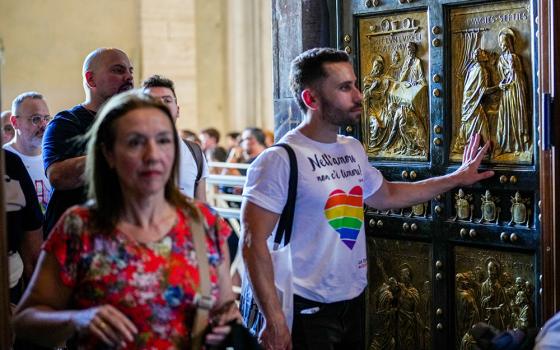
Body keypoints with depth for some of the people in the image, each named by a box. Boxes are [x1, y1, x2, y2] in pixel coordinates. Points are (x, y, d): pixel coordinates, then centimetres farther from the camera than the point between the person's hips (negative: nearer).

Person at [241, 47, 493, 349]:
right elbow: (253, 243, -19)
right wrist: (274, 320, -23)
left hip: (355, 301, 8)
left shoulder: (353, 149, 7)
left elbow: (386, 195, 25)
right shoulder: (281, 159, -17)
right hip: (309, 310, -7)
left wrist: (456, 178, 25)